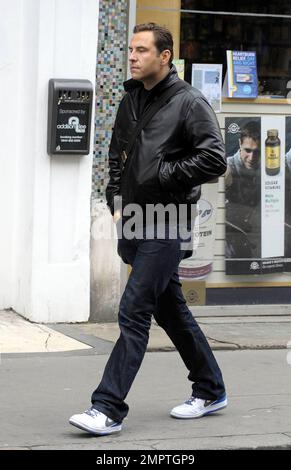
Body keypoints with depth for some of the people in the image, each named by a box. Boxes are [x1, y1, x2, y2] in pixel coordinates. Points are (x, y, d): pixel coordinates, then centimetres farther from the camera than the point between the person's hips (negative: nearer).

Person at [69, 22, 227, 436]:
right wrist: (116, 199, 12)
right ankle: (210, 390, 29)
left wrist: (163, 173, -15)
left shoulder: (188, 102, -9)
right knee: (170, 310, 15)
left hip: (167, 224, -8)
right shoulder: (130, 101, 13)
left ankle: (109, 409, -12)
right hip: (135, 222, 8)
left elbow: (215, 160, -16)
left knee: (134, 312, -12)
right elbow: (116, 155, 25)